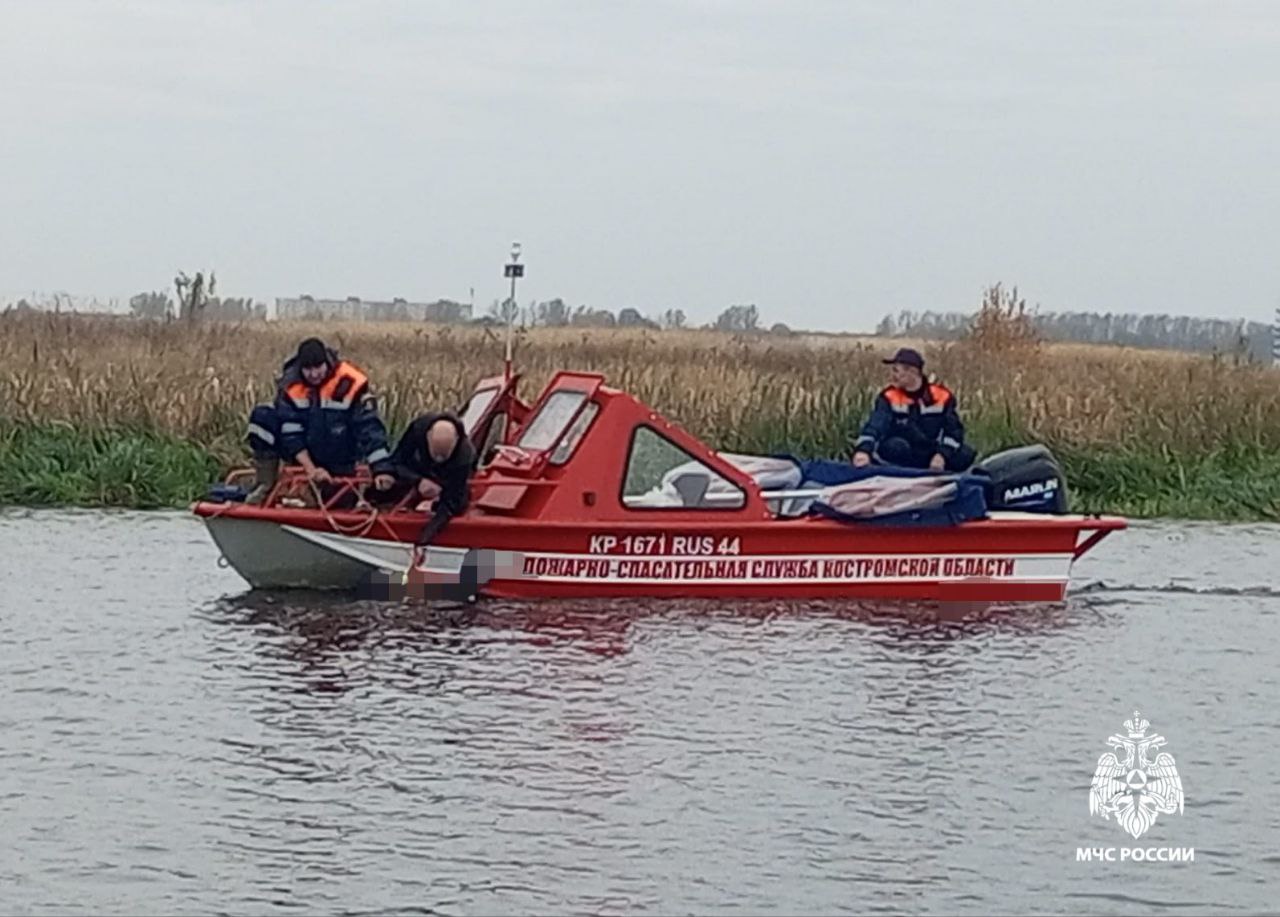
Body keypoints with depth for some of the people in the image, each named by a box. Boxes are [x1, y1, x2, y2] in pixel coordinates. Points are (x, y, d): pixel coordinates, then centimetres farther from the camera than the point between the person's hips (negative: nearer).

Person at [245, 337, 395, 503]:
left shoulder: (350, 383, -22)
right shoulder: (290, 385, -16)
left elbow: (370, 427, -24)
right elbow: (290, 433, -18)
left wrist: (381, 470, -32)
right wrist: (311, 469, -28)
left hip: (338, 463, 0)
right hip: (304, 456, 0)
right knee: (262, 417, -20)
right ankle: (265, 485, -14)